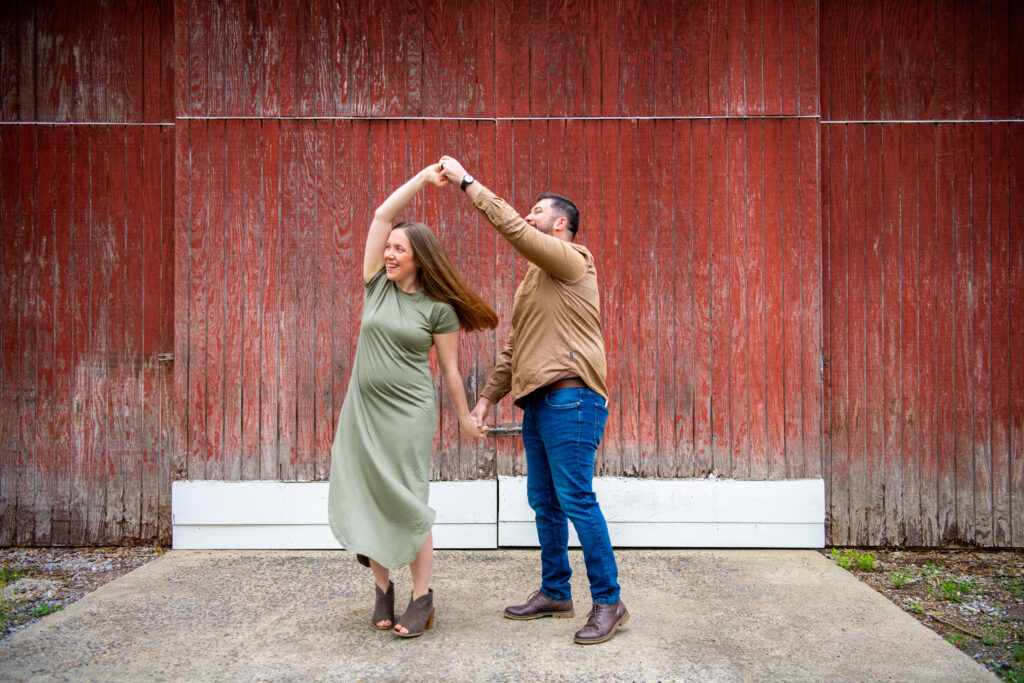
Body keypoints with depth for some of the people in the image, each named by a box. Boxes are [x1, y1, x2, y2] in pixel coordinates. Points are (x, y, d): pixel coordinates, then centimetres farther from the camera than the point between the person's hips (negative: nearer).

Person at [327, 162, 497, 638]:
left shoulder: (439, 309, -4)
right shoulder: (377, 286, 6)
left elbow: (449, 370, 2)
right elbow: (382, 215, 0)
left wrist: (465, 418, 6)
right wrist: (423, 178, -4)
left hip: (408, 414, -4)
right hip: (362, 408, 4)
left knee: (405, 501, -5)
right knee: (362, 500, 5)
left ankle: (422, 598, 7)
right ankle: (382, 588, 20)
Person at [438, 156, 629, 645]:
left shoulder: (572, 260, -1)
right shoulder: (531, 280, 24)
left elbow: (513, 229, -14)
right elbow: (513, 348, 23)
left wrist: (467, 182, -7)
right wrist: (488, 396, 17)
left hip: (571, 398, -9)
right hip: (537, 402, 9)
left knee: (576, 499, -9)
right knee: (544, 502, 12)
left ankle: (608, 601, 2)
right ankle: (554, 593, 23)